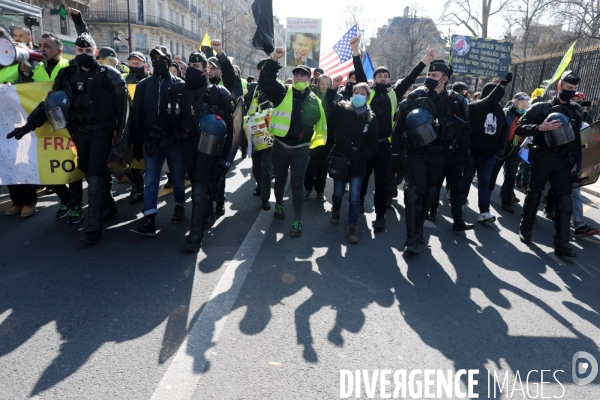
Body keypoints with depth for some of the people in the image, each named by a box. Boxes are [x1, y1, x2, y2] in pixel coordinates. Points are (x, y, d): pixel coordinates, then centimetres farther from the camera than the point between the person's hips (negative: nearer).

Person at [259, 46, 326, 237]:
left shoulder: (315, 101, 4)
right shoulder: (282, 92, -2)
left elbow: (321, 124, 13)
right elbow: (265, 80, -15)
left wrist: (315, 142, 8)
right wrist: (274, 58, -21)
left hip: (301, 149, 0)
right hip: (280, 146, 0)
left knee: (297, 184, 1)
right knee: (280, 179, 17)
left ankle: (297, 220, 8)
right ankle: (279, 204, 44)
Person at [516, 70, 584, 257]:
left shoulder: (577, 110, 11)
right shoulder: (541, 107, -3)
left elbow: (577, 138, 18)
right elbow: (520, 127, -8)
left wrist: (576, 161, 13)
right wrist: (541, 127, -23)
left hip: (564, 162, 4)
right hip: (542, 159, -3)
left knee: (565, 202, -2)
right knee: (534, 195, 7)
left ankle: (561, 243, 2)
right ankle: (525, 229, 26)